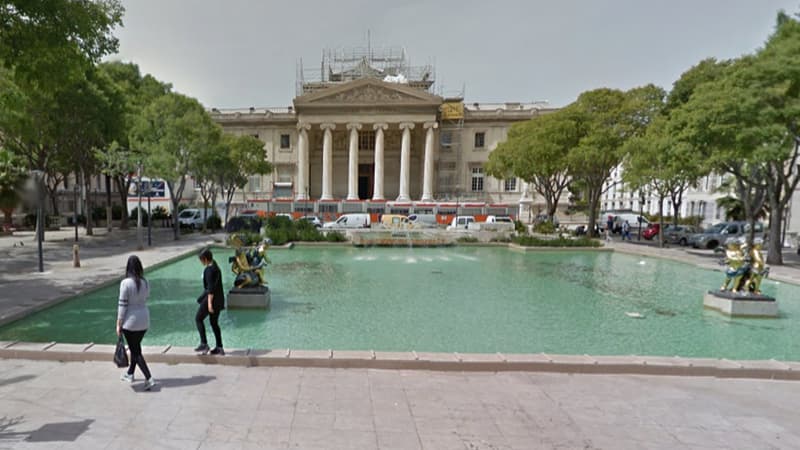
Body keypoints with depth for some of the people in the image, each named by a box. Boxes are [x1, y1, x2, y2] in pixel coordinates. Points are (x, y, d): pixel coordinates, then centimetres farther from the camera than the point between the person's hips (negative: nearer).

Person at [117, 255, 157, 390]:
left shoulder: (125, 283, -16)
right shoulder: (145, 282, 0)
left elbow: (122, 305, -14)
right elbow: (145, 300, 3)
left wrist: (118, 324, -7)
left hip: (130, 321, -6)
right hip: (144, 320, 6)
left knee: (135, 351, 2)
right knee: (136, 347, 23)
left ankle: (149, 379, -7)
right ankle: (130, 374, 40)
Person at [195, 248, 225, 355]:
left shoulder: (209, 269, -16)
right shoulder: (216, 267, 13)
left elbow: (210, 287, -21)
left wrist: (209, 303, -22)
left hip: (211, 297, -9)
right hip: (219, 298, 9)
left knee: (198, 318, 5)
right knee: (214, 322, 13)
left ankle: (204, 344, 3)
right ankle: (219, 348, 13)